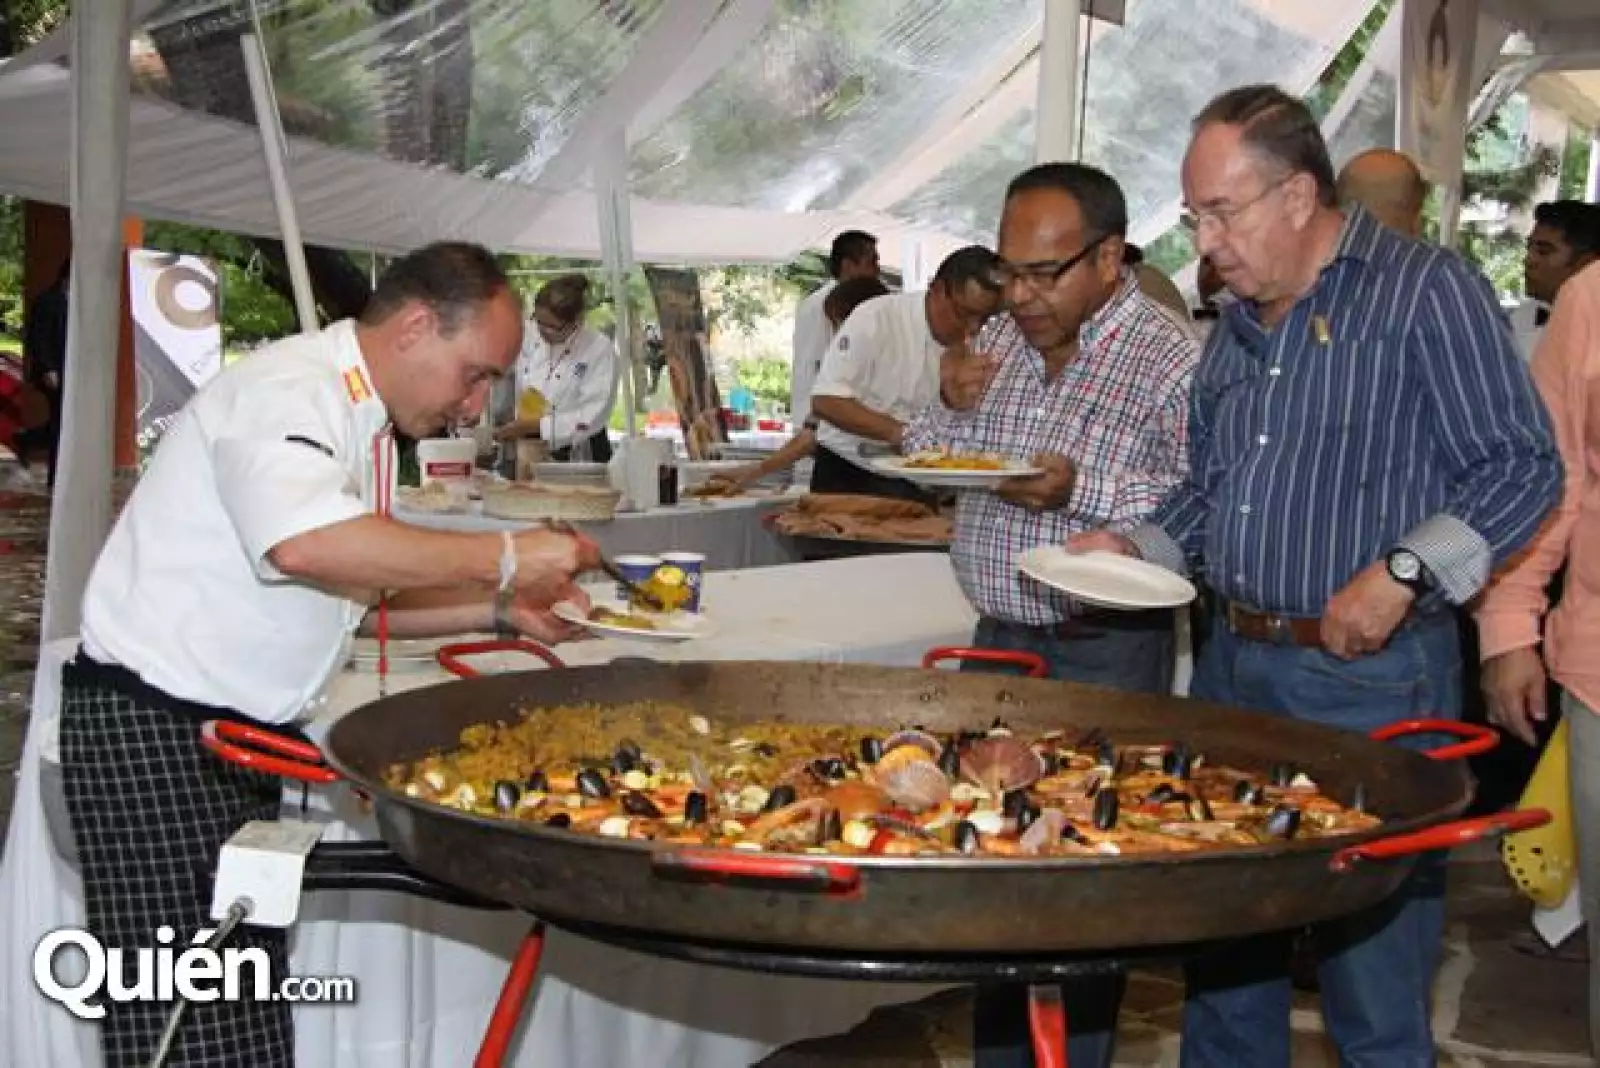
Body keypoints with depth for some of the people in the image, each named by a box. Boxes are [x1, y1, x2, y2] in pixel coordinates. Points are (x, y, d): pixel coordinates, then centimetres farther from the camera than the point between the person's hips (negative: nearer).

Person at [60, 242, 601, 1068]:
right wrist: (503, 558, -29)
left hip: (235, 735, 10)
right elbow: (305, 543, -37)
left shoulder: (364, 423, 15)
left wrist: (499, 611, 8)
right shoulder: (289, 390, -16)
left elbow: (356, 592, 21)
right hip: (155, 727, -10)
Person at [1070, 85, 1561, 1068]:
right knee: (1221, 945, 15)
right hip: (1234, 664, 7)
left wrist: (1403, 571, -21)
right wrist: (1138, 547, 7)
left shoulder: (1427, 291, -7)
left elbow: (1521, 468, -10)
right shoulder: (1237, 326, 15)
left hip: (1372, 679, -7)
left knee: (1373, 976, 1)